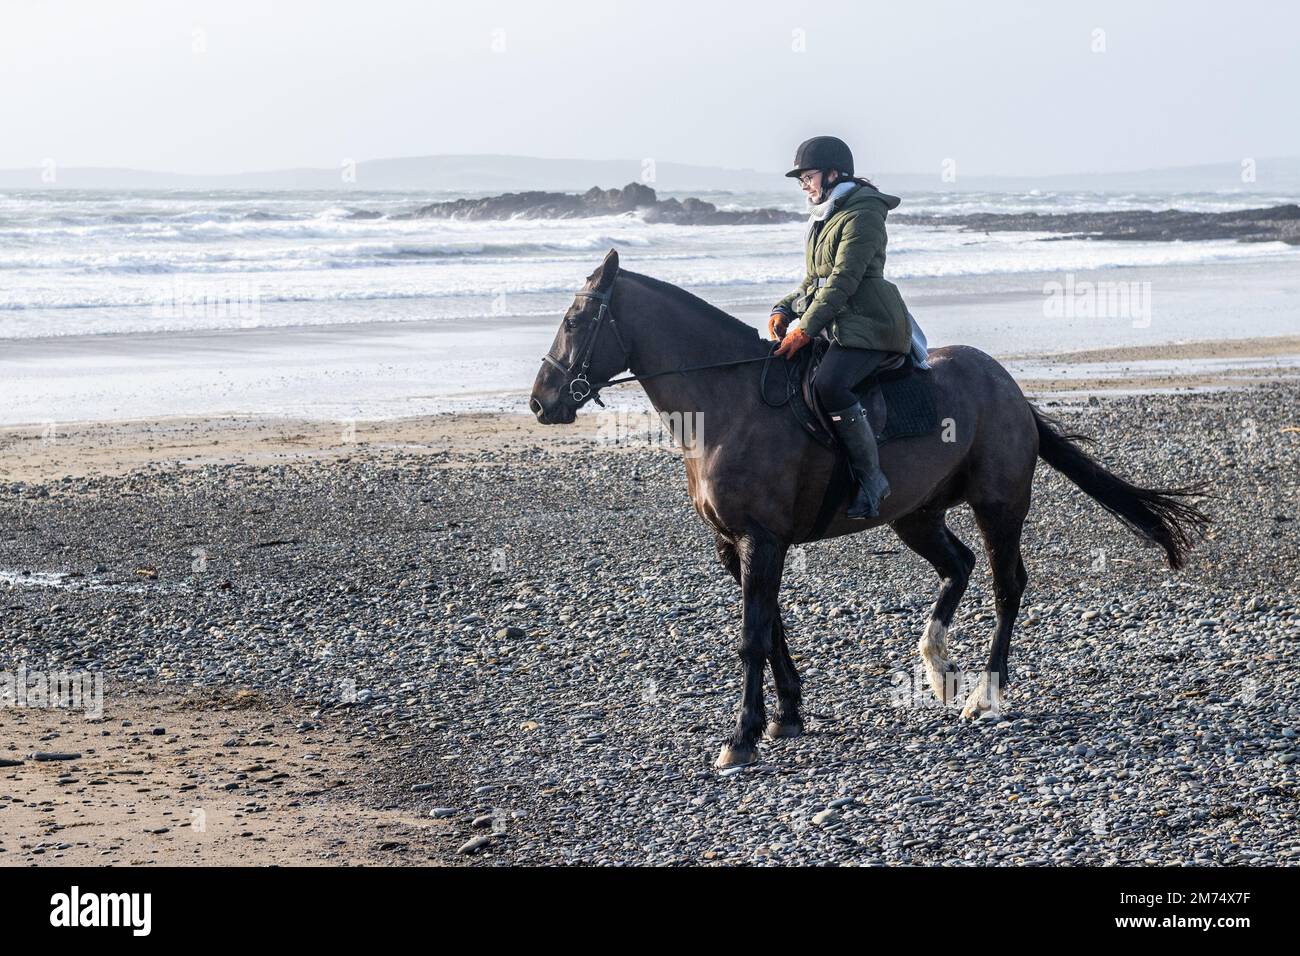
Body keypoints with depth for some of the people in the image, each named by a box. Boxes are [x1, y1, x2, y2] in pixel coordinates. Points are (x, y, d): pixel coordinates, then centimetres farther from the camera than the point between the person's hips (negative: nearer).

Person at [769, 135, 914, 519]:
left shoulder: (862, 214, -10)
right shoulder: (825, 217, 20)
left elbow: (843, 280, -19)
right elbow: (814, 282, 24)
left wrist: (805, 329, -23)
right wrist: (784, 310, 6)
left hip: (868, 325, -10)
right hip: (836, 324, 10)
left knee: (828, 384, -32)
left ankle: (870, 477, -25)